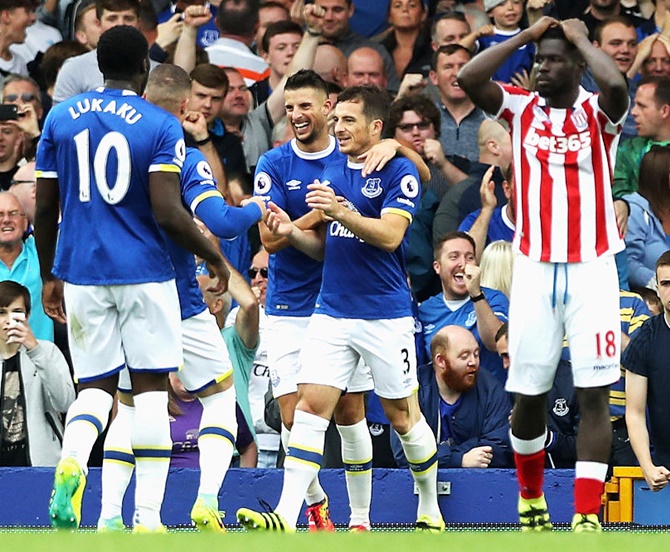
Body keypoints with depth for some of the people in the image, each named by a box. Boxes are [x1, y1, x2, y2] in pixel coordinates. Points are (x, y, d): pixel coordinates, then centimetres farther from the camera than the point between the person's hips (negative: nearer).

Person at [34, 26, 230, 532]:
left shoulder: (60, 119, 5)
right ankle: (147, 518, -1)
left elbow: (44, 208, 7)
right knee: (151, 390, 4)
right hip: (144, 275, -3)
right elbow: (167, 212, -14)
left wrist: (49, 275, 19)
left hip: (80, 275, 3)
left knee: (95, 387, 12)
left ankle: (71, 462, -20)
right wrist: (214, 257, 0)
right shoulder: (162, 126, -6)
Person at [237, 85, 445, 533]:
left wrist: (342, 212, -30)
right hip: (331, 312, 5)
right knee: (310, 407, -8)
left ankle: (430, 510, 26)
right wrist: (292, 232, -1)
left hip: (385, 316, -5)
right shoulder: (331, 173, 13)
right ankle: (287, 516, -15)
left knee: (402, 415, 6)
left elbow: (390, 235, -18)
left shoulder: (399, 172, -6)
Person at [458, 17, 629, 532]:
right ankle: (531, 498, 28)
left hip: (592, 268, -2)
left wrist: (580, 37, -9)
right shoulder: (521, 107, 6)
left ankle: (587, 517, -7)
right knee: (529, 392, 6)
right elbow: (469, 79, -11)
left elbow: (616, 85, -25)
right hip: (535, 269, 2)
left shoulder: (599, 112, -1)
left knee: (594, 393, -7)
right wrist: (526, 34, -5)